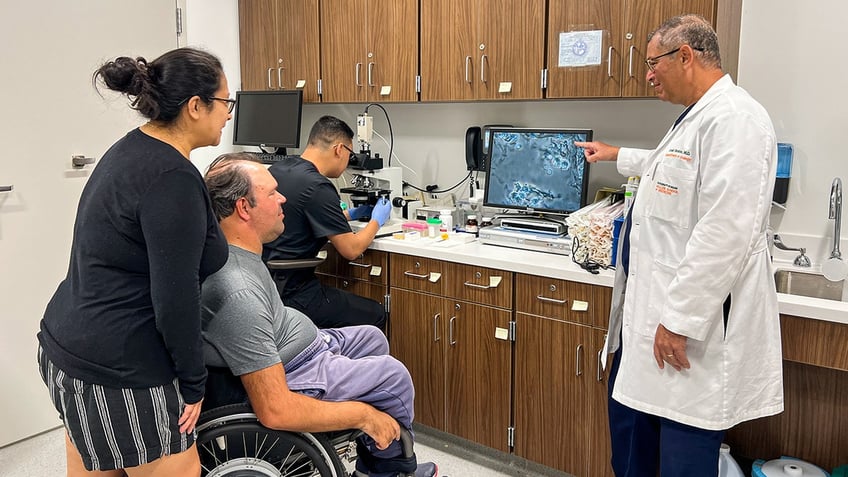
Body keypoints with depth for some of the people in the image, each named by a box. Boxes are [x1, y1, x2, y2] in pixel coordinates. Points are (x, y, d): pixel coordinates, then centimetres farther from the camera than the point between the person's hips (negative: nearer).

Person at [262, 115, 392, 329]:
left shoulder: (277, 168, 7)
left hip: (265, 282, 9)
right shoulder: (318, 188, -20)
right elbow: (351, 249, -12)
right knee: (375, 315, 2)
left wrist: (349, 214, 27)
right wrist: (376, 221, 5)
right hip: (291, 294, -9)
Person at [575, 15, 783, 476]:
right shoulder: (696, 117, 15)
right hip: (647, 307, 10)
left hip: (691, 321, -10)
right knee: (629, 409, 21)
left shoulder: (733, 118, -18)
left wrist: (680, 320, -24)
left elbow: (724, 234, -26)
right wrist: (617, 156, 51)